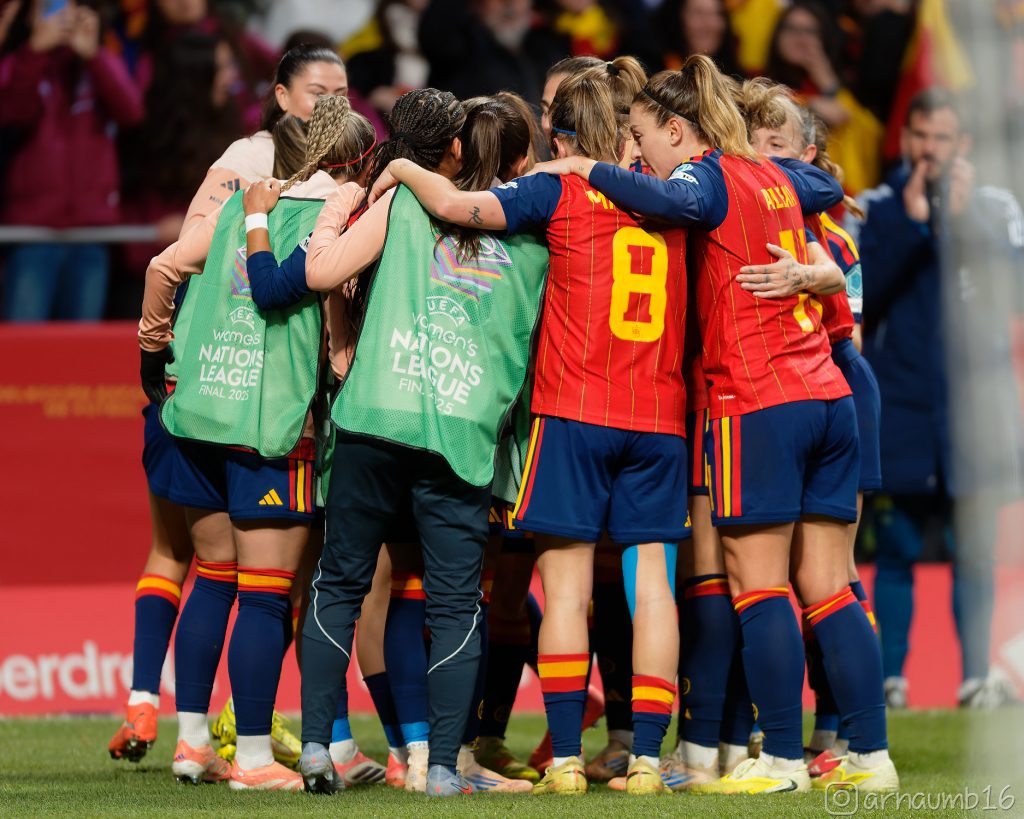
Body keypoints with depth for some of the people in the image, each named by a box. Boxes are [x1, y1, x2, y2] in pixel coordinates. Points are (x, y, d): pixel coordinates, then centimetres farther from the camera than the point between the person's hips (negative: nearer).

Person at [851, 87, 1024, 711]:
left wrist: (960, 215, -22)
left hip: (971, 403, 0)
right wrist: (911, 219, -15)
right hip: (899, 408, 0)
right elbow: (860, 290, -9)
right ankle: (890, 678, 4)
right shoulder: (876, 209, 5)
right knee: (898, 550, 1)